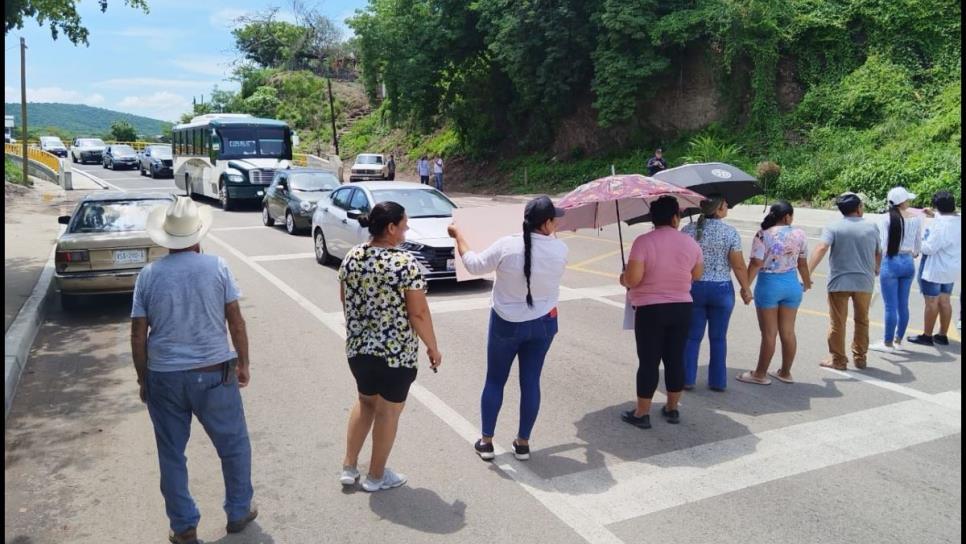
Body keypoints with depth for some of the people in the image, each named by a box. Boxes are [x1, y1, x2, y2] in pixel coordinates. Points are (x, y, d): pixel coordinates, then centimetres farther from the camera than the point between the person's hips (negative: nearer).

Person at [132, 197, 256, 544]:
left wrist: (143, 379, 12)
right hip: (213, 373, -1)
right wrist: (243, 363, 7)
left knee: (172, 454, 15)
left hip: (164, 376, 2)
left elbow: (138, 335, 0)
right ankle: (238, 512, 29)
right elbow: (236, 321, -5)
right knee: (234, 445, 16)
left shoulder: (149, 275, -2)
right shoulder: (217, 267, -6)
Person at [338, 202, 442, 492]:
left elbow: (345, 302, 10)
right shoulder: (406, 263, -19)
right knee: (388, 411, 11)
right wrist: (433, 348, -5)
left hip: (358, 347, 6)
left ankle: (349, 467, 30)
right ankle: (376, 476, 25)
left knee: (365, 402, 25)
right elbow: (419, 313, -17)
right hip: (397, 351, -6)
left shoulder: (352, 257, -1)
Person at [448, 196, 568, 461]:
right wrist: (547, 235, 31)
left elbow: (474, 265, -7)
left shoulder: (507, 246, -19)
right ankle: (523, 443, 20)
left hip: (506, 323, -2)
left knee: (495, 381, 13)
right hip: (543, 323, 2)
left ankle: (486, 441, 21)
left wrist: (458, 236, 8)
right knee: (531, 382, 12)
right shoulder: (560, 249, -11)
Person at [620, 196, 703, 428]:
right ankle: (672, 409, 26)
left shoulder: (643, 242, -15)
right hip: (682, 308, 4)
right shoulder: (690, 242, -1)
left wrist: (623, 279, 2)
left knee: (648, 361, 3)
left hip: (650, 309, -4)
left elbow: (633, 279, -20)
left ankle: (642, 414, 11)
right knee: (676, 359, 13)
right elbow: (697, 275, 13)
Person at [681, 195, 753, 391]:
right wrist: (746, 288, 6)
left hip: (694, 288, 1)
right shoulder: (731, 232, -8)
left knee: (692, 336, 11)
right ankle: (718, 381, 18)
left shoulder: (688, 230, -3)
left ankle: (687, 379, 15)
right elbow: (738, 265, -7)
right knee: (718, 338, 11)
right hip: (722, 289, -1)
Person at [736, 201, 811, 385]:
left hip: (768, 285, -4)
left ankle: (760, 374, 13)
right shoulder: (799, 235, 1)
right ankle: (785, 372, 24)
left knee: (768, 333, 3)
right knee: (788, 331, 13)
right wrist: (807, 283, 25)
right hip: (792, 285, 4)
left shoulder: (763, 235, -11)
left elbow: (756, 263, -16)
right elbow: (802, 263, 9)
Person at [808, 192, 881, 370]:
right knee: (862, 321, 17)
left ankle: (838, 360, 12)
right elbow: (878, 254, 17)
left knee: (837, 322, 6)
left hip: (839, 282, -3)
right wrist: (876, 270, 38)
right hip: (864, 282, 3)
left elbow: (821, 249, -20)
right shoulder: (871, 228, 6)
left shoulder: (833, 228, -4)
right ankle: (860, 358, 24)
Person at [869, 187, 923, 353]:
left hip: (891, 263, -4)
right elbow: (918, 242, 10)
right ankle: (898, 340, 22)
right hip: (908, 263, 4)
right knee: (903, 305, 12)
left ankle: (888, 343, 6)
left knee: (891, 306, 0)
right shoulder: (916, 217, 0)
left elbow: (882, 244, -13)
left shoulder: (887, 219, -11)